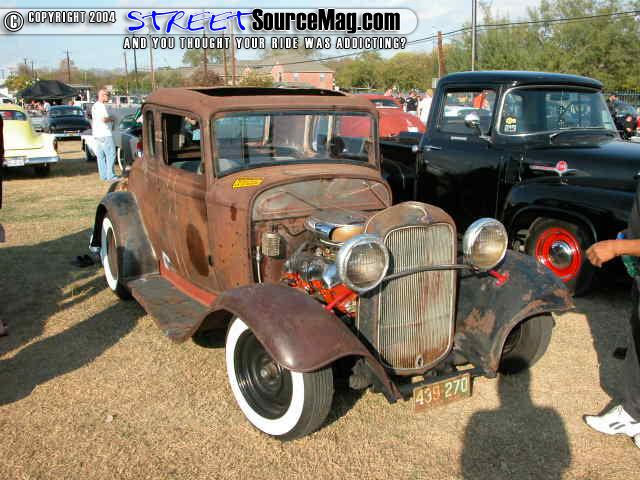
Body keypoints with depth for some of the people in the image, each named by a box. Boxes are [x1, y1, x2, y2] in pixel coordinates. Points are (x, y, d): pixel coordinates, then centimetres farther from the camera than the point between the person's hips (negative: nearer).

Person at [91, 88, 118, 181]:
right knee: (111, 155, -8)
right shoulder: (101, 106, -14)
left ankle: (103, 175, 13)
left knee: (100, 156, 10)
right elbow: (103, 119, -25)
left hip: (97, 135, 10)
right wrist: (111, 118, -7)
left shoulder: (94, 106, 18)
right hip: (104, 134, -10)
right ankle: (110, 176, -10)